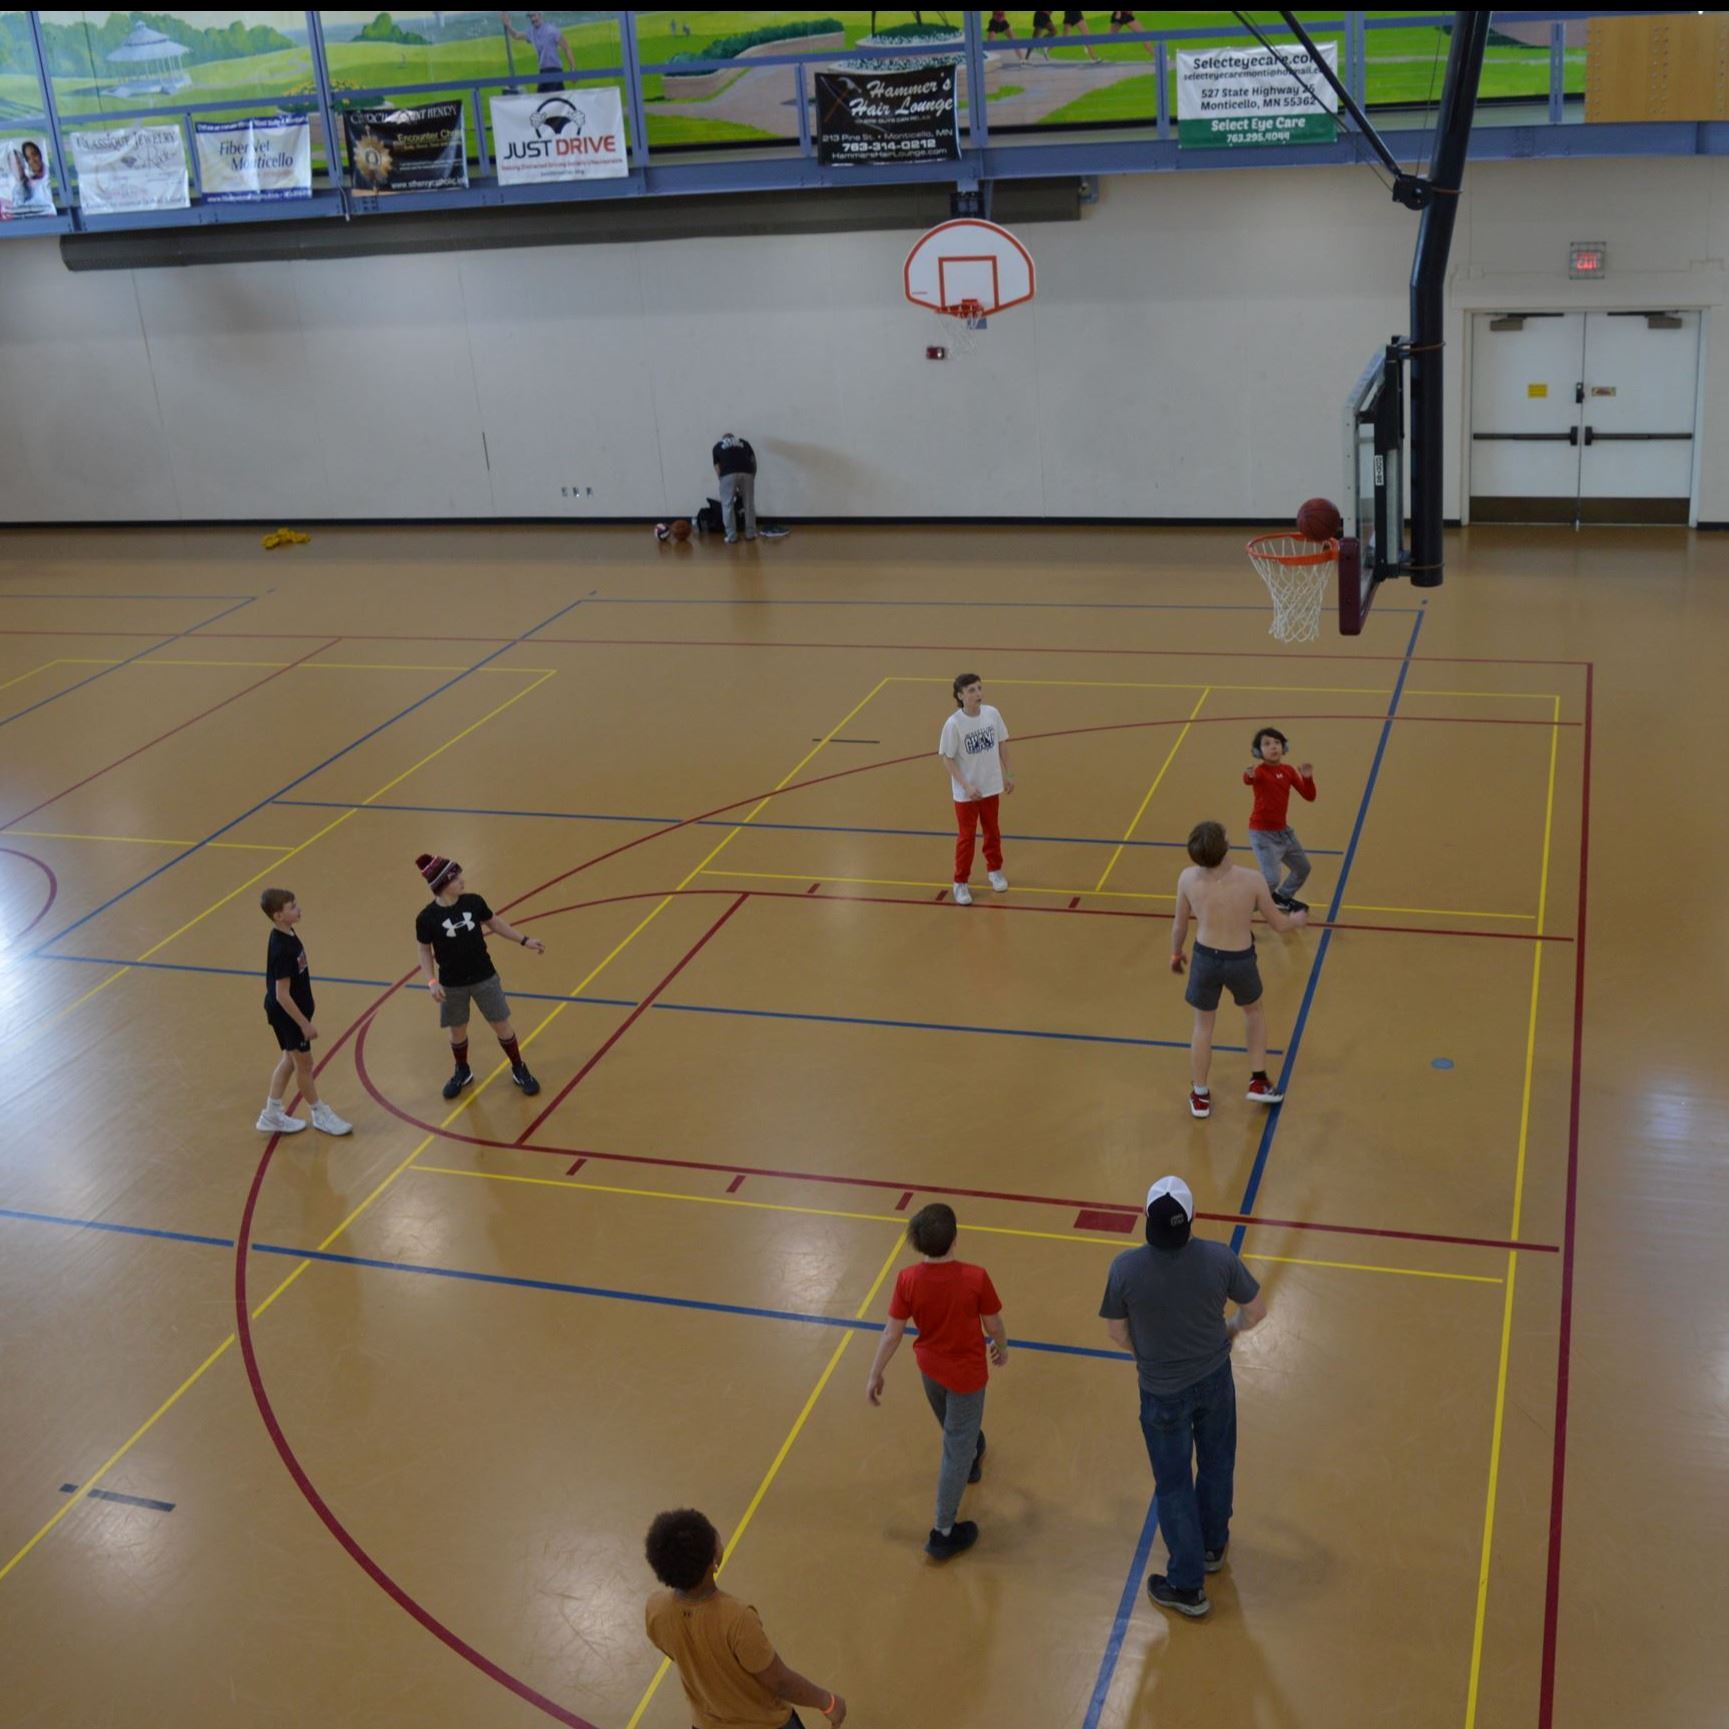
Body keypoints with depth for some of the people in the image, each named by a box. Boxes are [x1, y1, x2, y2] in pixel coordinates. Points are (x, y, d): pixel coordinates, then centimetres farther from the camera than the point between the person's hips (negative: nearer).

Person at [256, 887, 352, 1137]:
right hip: (287, 1014, -9)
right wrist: (304, 1024, -20)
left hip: (291, 1012, 9)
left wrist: (303, 1018, 20)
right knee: (304, 1063, 9)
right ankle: (320, 1115, 28)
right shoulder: (282, 949, -30)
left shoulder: (287, 936, -2)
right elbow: (282, 995, -26)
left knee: (289, 1059, 21)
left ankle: (271, 1115, 32)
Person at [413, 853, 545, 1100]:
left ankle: (519, 1070, 30)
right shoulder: (427, 918, -18)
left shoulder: (473, 902, -12)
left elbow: (495, 923, 6)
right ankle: (462, 1072, 43)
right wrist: (432, 982, -17)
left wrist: (524, 940, 6)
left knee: (502, 1026, 9)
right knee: (457, 1032, 16)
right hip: (452, 985, -1)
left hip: (484, 978, 1)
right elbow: (425, 951, -5)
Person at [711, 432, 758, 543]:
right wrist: (753, 476, 30)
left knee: (728, 505, 12)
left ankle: (731, 536, 14)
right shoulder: (744, 442, 28)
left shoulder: (718, 446, 25)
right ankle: (750, 534, 24)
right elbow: (753, 461, 22)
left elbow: (717, 468, 21)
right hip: (747, 473, 1)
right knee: (749, 505, 16)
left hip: (728, 474, -1)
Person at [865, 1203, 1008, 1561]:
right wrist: (1001, 1348, 10)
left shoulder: (908, 1280, -23)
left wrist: (875, 1374, 2)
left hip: (930, 1367, 4)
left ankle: (973, 1457, 64)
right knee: (957, 1450, 11)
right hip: (966, 1374, -3)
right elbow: (993, 1325, -13)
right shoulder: (975, 1278, -29)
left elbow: (892, 1333, -13)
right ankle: (943, 1533, 18)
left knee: (954, 1428, 33)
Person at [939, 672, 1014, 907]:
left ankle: (994, 870, 43)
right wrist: (966, 786, -21)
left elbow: (1002, 743, 4)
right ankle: (960, 884, 22)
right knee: (966, 836, 7)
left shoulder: (992, 713, -10)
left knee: (992, 830, 21)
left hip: (992, 786, 4)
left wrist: (1007, 774, 8)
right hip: (966, 792, -4)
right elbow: (947, 758, -16)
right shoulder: (953, 724, -22)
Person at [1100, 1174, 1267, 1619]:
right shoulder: (1219, 1258, -22)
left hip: (1162, 1391, -2)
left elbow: (1118, 1333, -11)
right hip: (1214, 1379, 2)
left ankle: (1187, 1586, 27)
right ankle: (1213, 1546, 50)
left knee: (1173, 1484, 16)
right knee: (1217, 1464, 27)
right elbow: (1256, 1310, -7)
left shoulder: (1126, 1268, -26)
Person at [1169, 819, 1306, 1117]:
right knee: (1255, 1011, 31)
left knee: (1203, 1026, 22)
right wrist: (1300, 919, 15)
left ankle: (1200, 1097, 35)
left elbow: (1180, 926, -3)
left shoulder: (1188, 879, -18)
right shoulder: (1252, 880, -23)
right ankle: (1258, 1082, 37)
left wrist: (1175, 954, 18)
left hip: (1205, 957, 1)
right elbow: (1279, 924, -9)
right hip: (1240, 960, -1)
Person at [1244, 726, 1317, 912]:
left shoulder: (1288, 770, -1)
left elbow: (1309, 796, 2)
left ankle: (1283, 897, 48)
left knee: (1303, 868, 24)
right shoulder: (1260, 770, -22)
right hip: (1263, 833, -8)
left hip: (1284, 830, 8)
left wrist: (1308, 777, -18)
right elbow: (1248, 780, -48)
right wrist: (1249, 775, -73)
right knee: (1271, 879, -17)